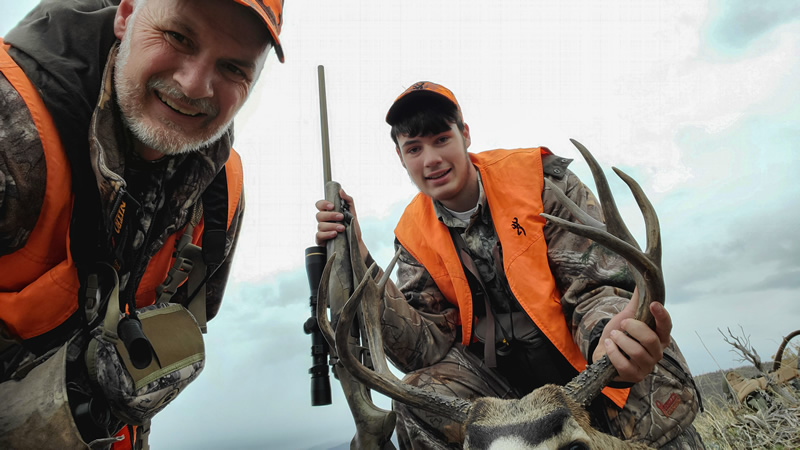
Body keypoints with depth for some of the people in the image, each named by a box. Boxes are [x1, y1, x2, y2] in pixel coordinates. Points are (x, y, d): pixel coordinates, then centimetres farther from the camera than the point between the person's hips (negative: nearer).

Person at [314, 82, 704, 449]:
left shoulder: (539, 177, -11)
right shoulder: (415, 235, -2)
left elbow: (597, 284, -13)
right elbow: (426, 349, -11)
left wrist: (606, 336, -38)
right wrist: (357, 259, -20)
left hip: (587, 357, -1)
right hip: (499, 367, 2)